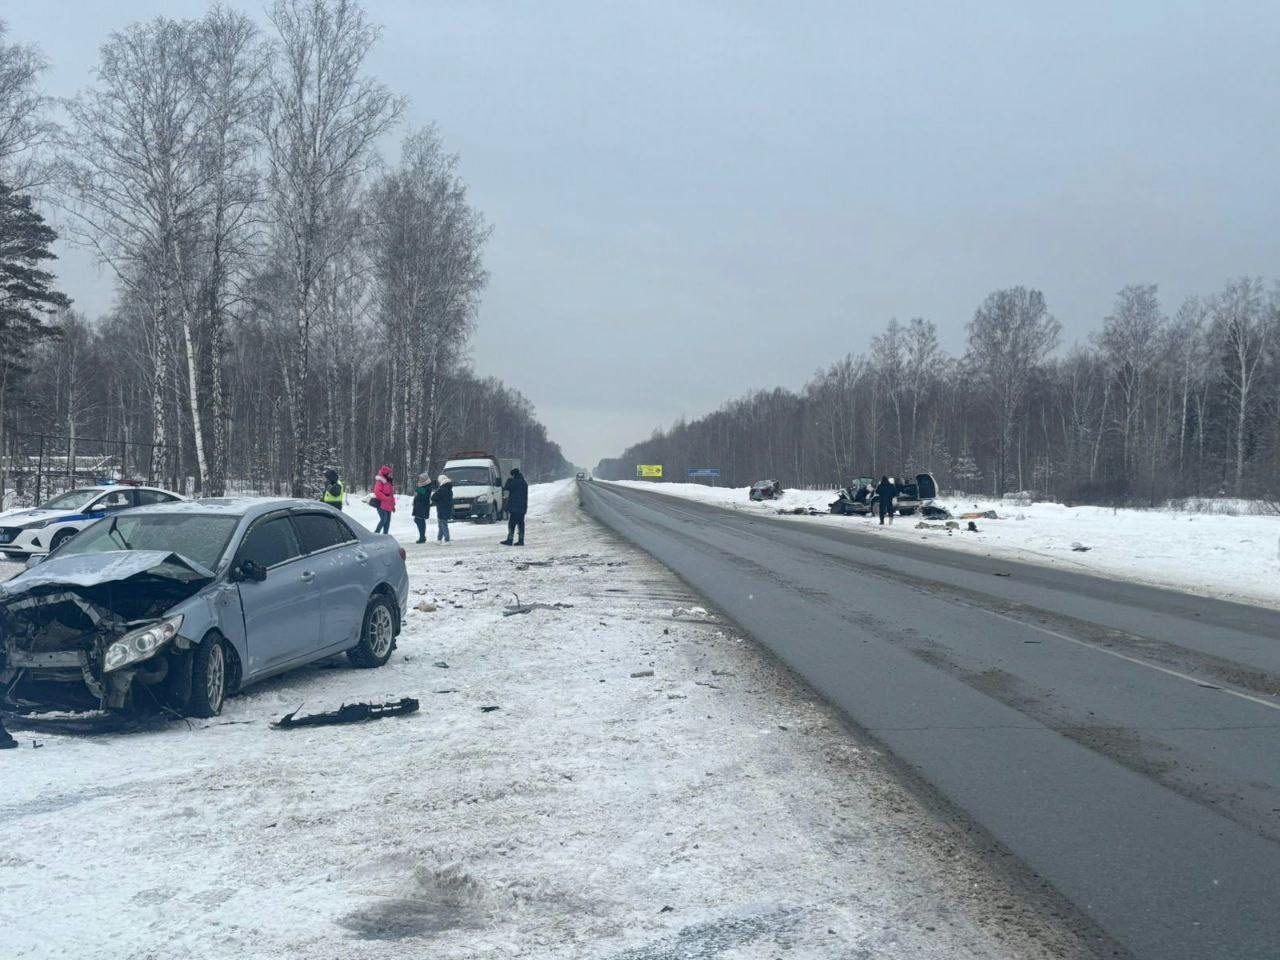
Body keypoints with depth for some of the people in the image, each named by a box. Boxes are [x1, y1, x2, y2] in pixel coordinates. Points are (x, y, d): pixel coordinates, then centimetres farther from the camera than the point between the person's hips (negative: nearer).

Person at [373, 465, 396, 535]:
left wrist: (393, 505, 19)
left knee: (387, 521, 7)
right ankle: (376, 533, -13)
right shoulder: (380, 482, -8)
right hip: (381, 505, -9)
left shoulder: (390, 482, 20)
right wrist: (386, 499, -24)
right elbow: (377, 492, -21)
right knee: (384, 519, -19)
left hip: (388, 506, 9)